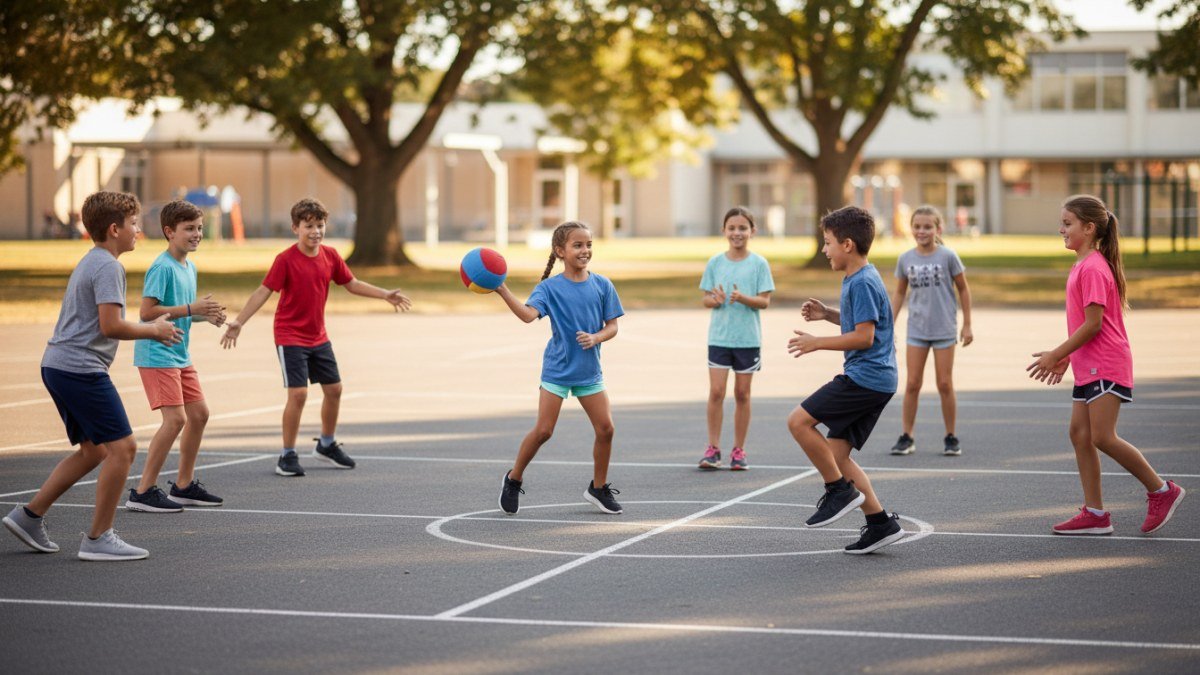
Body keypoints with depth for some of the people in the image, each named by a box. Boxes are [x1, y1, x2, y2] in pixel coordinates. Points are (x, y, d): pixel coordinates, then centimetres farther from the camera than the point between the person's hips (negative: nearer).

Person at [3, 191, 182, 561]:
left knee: (94, 450, 17)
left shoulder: (90, 262, 20)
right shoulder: (107, 266, -12)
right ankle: (98, 538, -5)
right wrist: (153, 330, -7)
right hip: (81, 369, -11)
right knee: (122, 447, -8)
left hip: (58, 365, 11)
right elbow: (111, 326, -21)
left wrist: (150, 326, 20)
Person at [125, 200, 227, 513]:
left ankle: (184, 485, 23)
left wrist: (205, 315, 5)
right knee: (175, 418, -15)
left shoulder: (189, 267, 12)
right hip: (157, 355, -10)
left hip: (179, 355, 10)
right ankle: (143, 492, -9)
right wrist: (191, 309, -23)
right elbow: (147, 312, -22)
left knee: (199, 414, 11)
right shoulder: (162, 267, -16)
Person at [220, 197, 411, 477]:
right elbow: (264, 291, -18)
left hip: (318, 337, 6)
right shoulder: (286, 260, -17)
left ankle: (327, 445, 33)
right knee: (298, 393, -14)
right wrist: (238, 322, -25)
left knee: (334, 389, 12)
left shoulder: (330, 256, 0)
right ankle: (288, 456, -1)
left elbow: (352, 284, 13)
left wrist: (385, 295, 9)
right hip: (290, 336, -6)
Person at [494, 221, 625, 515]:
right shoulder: (549, 287, -8)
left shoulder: (602, 285, 0)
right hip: (557, 369, -3)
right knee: (543, 430, -6)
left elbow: (612, 326, 3)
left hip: (589, 370, 3)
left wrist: (595, 338, -18)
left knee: (605, 428, -2)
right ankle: (513, 479, 16)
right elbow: (528, 314, -25)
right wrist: (503, 291, -37)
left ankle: (599, 488, 17)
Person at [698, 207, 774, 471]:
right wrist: (716, 300, -17)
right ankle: (713, 449, 1)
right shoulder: (715, 262, 4)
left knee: (742, 394, 6)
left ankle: (739, 451, 14)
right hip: (719, 337, 1)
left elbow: (765, 301, -5)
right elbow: (706, 298, 6)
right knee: (716, 391, -6)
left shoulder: (759, 264, -2)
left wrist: (743, 298, -23)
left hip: (748, 339, -1)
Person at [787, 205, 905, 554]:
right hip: (875, 380, 10)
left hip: (866, 377, -10)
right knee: (835, 455, 7)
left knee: (799, 421, -12)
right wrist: (827, 313, 17)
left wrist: (818, 343, -13)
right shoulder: (857, 279, 17)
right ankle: (880, 523, 8)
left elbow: (863, 336, -20)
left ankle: (840, 491, -4)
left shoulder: (863, 283, -15)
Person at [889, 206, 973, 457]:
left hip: (944, 329, -2)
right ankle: (906, 437, 8)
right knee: (912, 384, 2)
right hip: (916, 330, 2)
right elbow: (899, 293, 12)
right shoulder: (906, 259, 0)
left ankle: (951, 438, 13)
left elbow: (963, 289, 2)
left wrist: (967, 325, 2)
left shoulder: (948, 256, -7)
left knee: (945, 384, 3)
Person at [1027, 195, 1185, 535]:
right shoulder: (1082, 265, 15)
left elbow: (1093, 324, -21)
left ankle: (1162, 491, 0)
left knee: (1103, 437, -11)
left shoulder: (1093, 268, -16)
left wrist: (1056, 355, -16)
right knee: (1079, 433, 6)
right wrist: (1065, 357, 19)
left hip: (1105, 367, -10)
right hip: (1088, 366, 10)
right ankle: (1094, 513, 9)